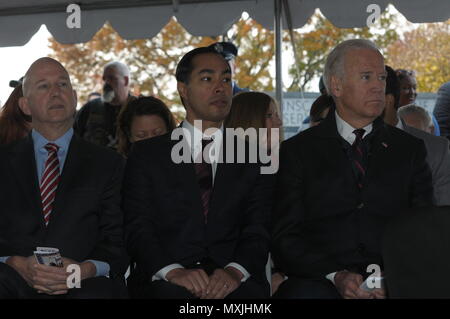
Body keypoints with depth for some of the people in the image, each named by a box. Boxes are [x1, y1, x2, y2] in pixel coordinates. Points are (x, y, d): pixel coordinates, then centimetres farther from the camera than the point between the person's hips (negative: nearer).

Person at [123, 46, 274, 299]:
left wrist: (235, 270, -16)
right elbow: (138, 228, 2)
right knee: (173, 292, -34)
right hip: (164, 281, -1)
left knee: (249, 291, -32)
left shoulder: (254, 158, 16)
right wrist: (173, 271, -17)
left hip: (235, 282, 1)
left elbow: (258, 231, 5)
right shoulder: (147, 155, 13)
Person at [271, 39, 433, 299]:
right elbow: (285, 238, 3)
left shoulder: (409, 149, 16)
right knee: (300, 293, -34)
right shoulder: (298, 151, 10)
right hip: (320, 282, -1)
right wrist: (335, 276, -14)